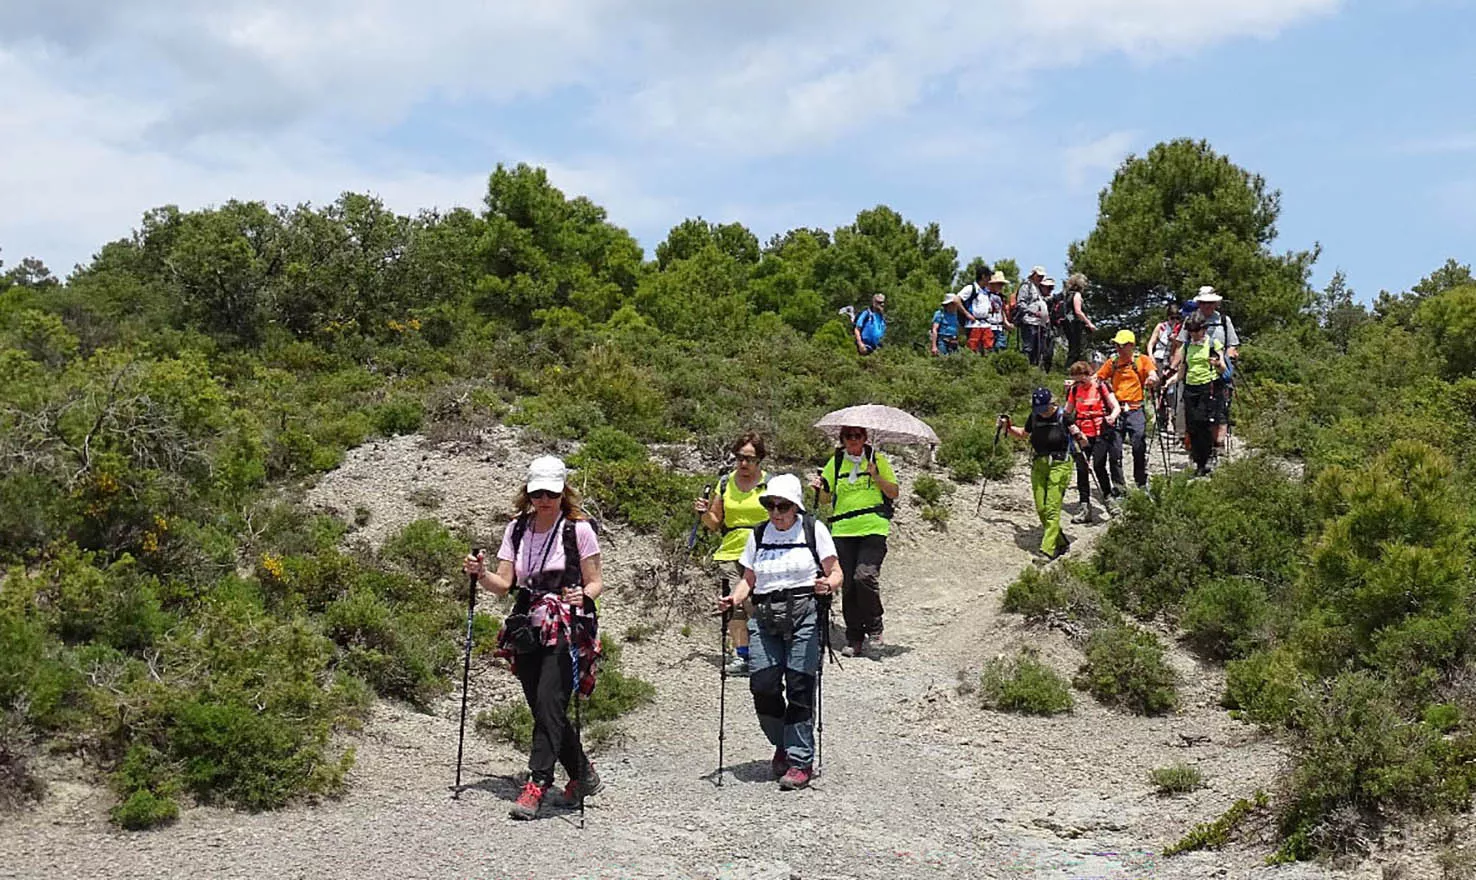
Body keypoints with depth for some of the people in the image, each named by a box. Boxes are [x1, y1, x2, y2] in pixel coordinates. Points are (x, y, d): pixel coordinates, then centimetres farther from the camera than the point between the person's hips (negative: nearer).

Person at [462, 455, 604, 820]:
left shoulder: (578, 529, -4)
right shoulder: (517, 529, 9)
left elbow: (596, 582, -2)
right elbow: (504, 584, 5)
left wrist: (582, 596, -23)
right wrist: (480, 575, -15)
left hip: (566, 630, -5)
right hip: (528, 630, 5)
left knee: (548, 704, -17)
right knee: (543, 708, 9)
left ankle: (537, 784, -16)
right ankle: (583, 775, 26)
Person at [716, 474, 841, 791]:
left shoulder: (813, 529, 6)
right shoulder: (757, 535, 15)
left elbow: (835, 571, 5)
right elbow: (748, 579, 17)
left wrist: (829, 584, -17)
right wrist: (734, 599, -2)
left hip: (804, 613, -3)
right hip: (765, 618, 3)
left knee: (799, 687, -7)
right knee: (762, 685, -7)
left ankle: (801, 761, 0)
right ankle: (782, 745, 18)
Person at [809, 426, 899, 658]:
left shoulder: (878, 460, 7)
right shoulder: (836, 462, 12)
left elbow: (893, 493, 6)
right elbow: (825, 498, 15)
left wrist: (875, 476, -10)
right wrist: (820, 487, -7)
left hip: (873, 528, -3)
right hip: (843, 531, 3)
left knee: (865, 576, -20)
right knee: (848, 584, 1)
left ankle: (874, 628, 0)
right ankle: (854, 639, 11)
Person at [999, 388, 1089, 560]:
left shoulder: (1063, 417, -8)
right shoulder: (1034, 417, 5)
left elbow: (1084, 442, -5)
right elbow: (1023, 434, 25)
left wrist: (1078, 436, -26)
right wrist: (1008, 427, 9)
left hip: (1059, 464, -5)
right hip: (1039, 464, 6)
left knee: (1052, 508, -13)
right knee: (1041, 509, 4)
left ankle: (1047, 550, -15)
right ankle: (1062, 543, 21)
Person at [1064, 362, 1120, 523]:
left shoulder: (1102, 387, -3)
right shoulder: (1074, 390, 9)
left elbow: (1116, 407, -6)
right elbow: (1067, 412, 19)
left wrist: (1112, 416, -27)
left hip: (1100, 433, -4)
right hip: (1081, 435, 4)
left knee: (1098, 466, -18)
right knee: (1081, 470, 0)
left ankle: (1108, 498, 4)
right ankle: (1085, 509, 4)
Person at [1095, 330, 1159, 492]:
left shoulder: (1142, 360, 5)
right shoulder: (1112, 363, 15)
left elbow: (1153, 376, -9)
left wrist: (1152, 379, -32)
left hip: (1136, 410, -3)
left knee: (1139, 448, -7)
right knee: (1114, 450, 0)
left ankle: (1142, 483, 4)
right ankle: (1118, 485, 8)